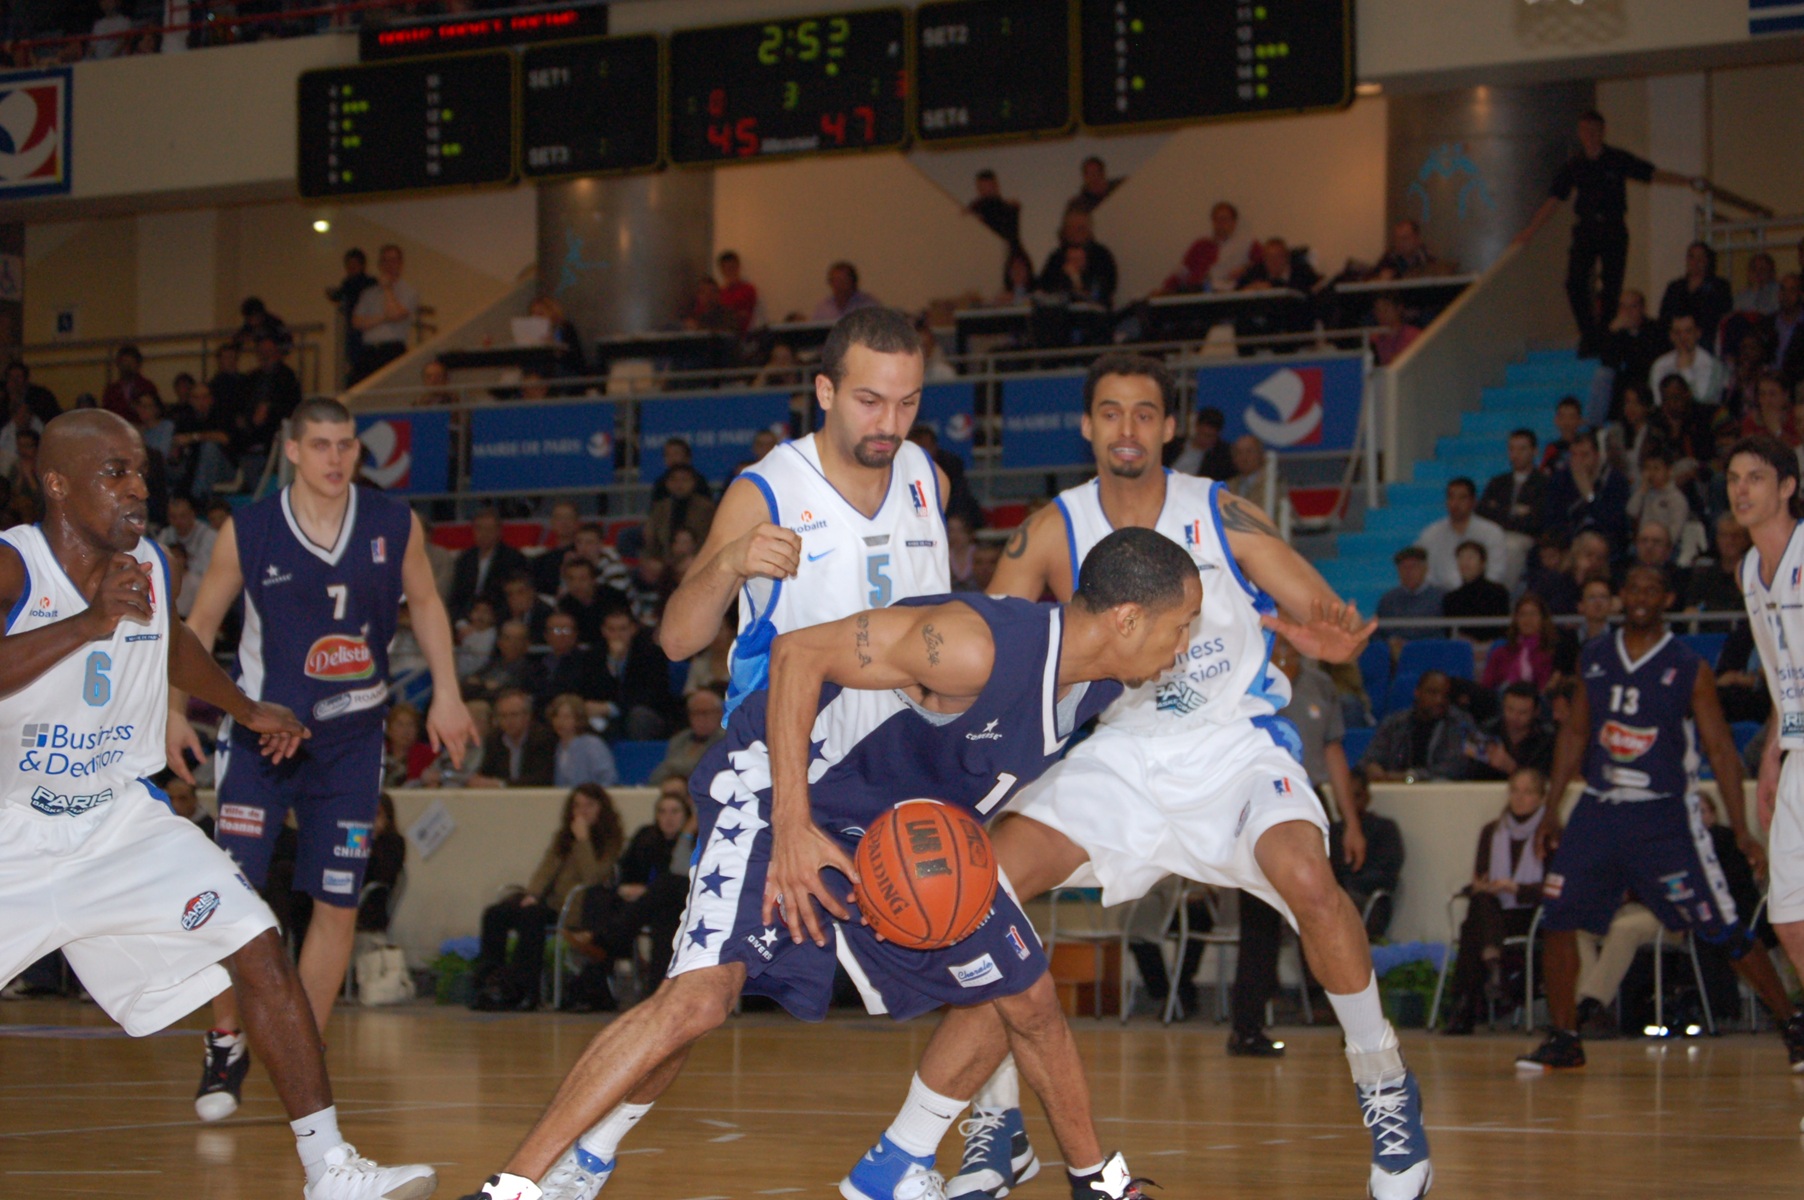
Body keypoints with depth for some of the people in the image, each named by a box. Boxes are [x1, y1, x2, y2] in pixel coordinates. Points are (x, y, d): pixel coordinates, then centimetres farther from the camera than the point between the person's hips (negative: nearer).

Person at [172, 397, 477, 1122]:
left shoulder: (394, 526, -3)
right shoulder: (248, 532, -7)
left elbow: (425, 605, 12)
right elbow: (201, 622, 4)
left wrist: (446, 695, 4)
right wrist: (176, 710, -5)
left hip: (350, 738, 2)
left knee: (337, 904, 1)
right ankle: (225, 1044, 8)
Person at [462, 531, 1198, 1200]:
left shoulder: (1097, 687, -5)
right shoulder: (978, 648, -31)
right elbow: (799, 653, -27)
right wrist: (794, 828, -28)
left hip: (902, 826, 9)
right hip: (782, 790, -9)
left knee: (1026, 999, 10)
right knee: (701, 996, -24)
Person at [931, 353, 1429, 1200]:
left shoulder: (1221, 517, -11)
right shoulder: (1052, 534, -6)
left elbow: (1330, 619, -12)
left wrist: (1329, 636, -38)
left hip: (1235, 744, -3)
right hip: (1120, 755, 3)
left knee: (1305, 877, -30)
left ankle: (1384, 1087, -8)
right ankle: (996, 1124, 0)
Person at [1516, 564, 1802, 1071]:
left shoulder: (1690, 668, -5)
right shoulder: (1593, 660, 7)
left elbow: (1720, 750, -5)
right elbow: (1574, 734, 15)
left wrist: (1742, 831, -10)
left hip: (1664, 815, -4)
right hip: (1599, 808, 4)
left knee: (1724, 931, -5)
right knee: (1556, 919, -3)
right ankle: (1563, 1039, 10)